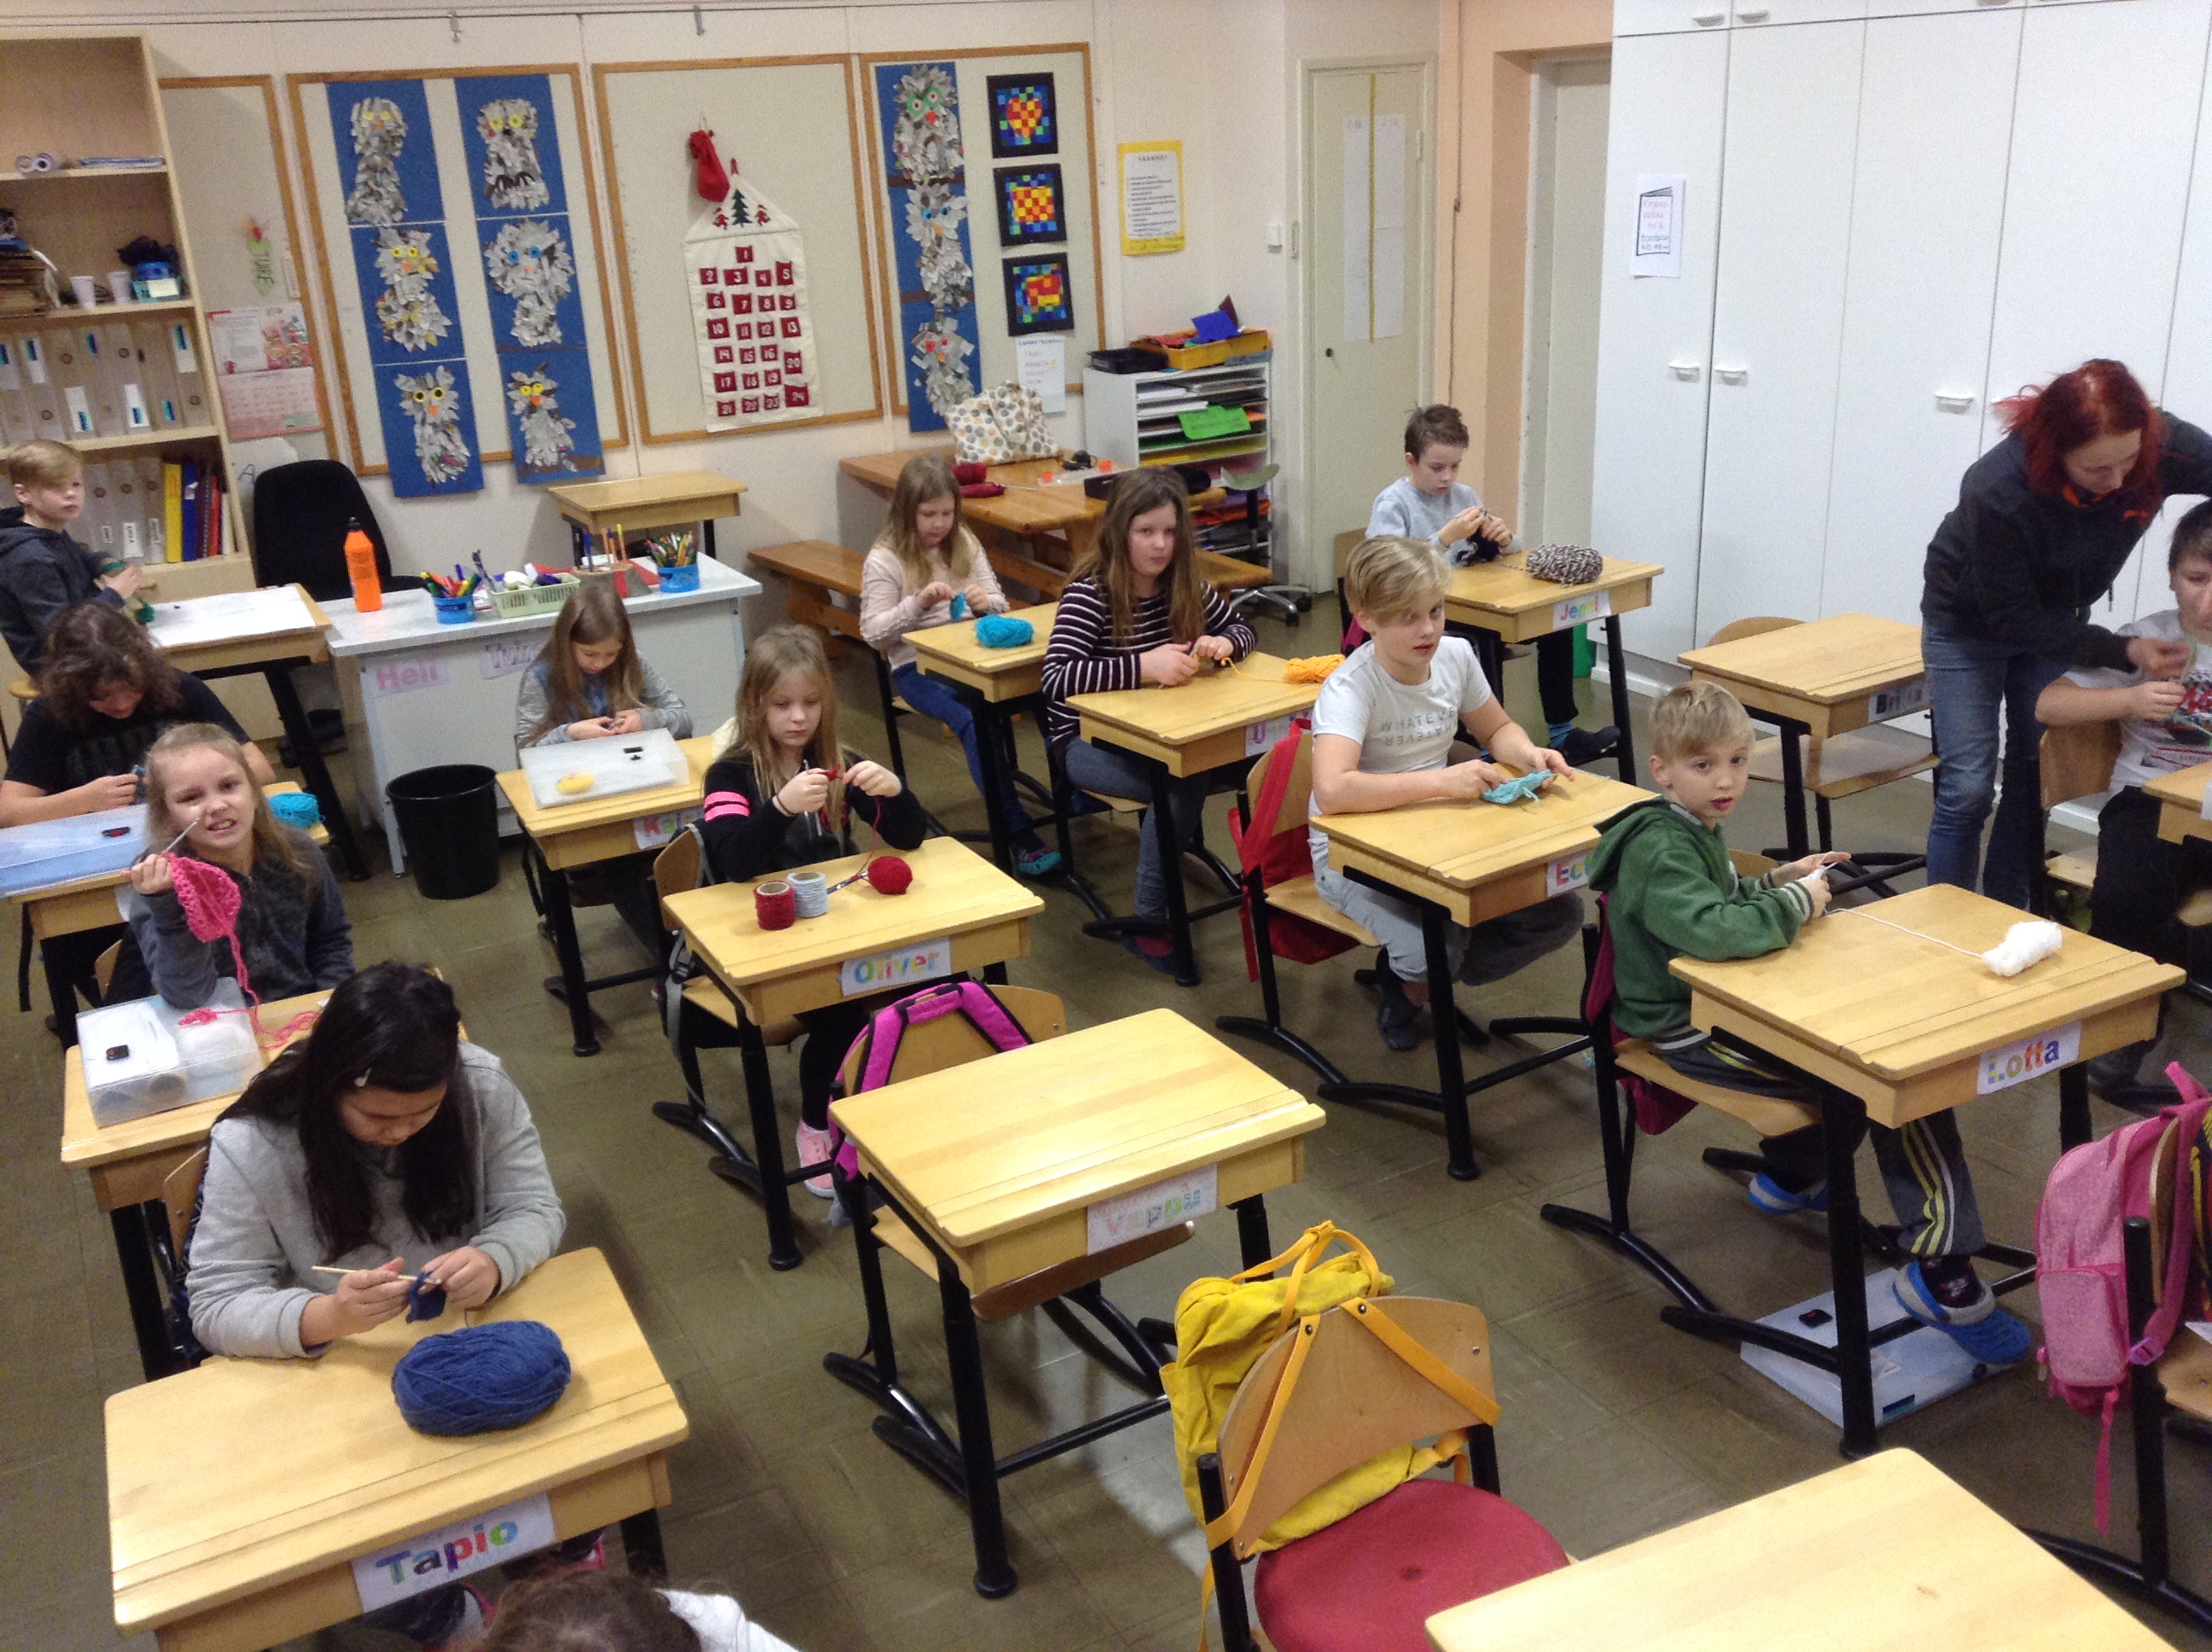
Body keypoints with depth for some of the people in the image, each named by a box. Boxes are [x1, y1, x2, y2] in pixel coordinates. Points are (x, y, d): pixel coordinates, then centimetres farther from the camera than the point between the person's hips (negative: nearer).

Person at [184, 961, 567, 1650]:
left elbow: (534, 1208, -10)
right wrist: (328, 1318, -39)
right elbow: (217, 1305, -18)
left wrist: (493, 1262, -34)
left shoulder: (482, 1085, -15)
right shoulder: (251, 1145, -20)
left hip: (475, 1342, 1)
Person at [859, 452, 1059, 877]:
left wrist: (986, 602, -10)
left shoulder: (965, 544, 12)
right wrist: (917, 604, -19)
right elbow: (873, 633, -5)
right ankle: (1018, 835, -32)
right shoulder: (884, 560, -2)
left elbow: (1000, 603, 15)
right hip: (917, 667, -4)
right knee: (974, 720, -34)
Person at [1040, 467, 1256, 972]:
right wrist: (1143, 666, -38)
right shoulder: (1089, 594, -18)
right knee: (1184, 781, -31)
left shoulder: (1185, 585, -1)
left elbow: (1243, 630, 12)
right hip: (1089, 741, -6)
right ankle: (1147, 922, -15)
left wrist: (1222, 644, -13)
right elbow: (1055, 680, -30)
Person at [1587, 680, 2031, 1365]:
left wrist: (1779, 880, 12)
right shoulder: (1660, 851, -22)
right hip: (1694, 1031, -10)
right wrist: (1795, 902, -23)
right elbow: (1712, 929, -39)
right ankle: (1940, 1269, -13)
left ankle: (1789, 1173, 32)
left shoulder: (1690, 829, 11)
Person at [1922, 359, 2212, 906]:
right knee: (1967, 789, -7)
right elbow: (2012, 620, -26)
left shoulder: (2166, 445, -27)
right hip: (1970, 620, -4)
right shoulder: (1996, 491, -37)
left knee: (2034, 780, 9)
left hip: (2055, 617, 5)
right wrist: (2123, 652, -33)